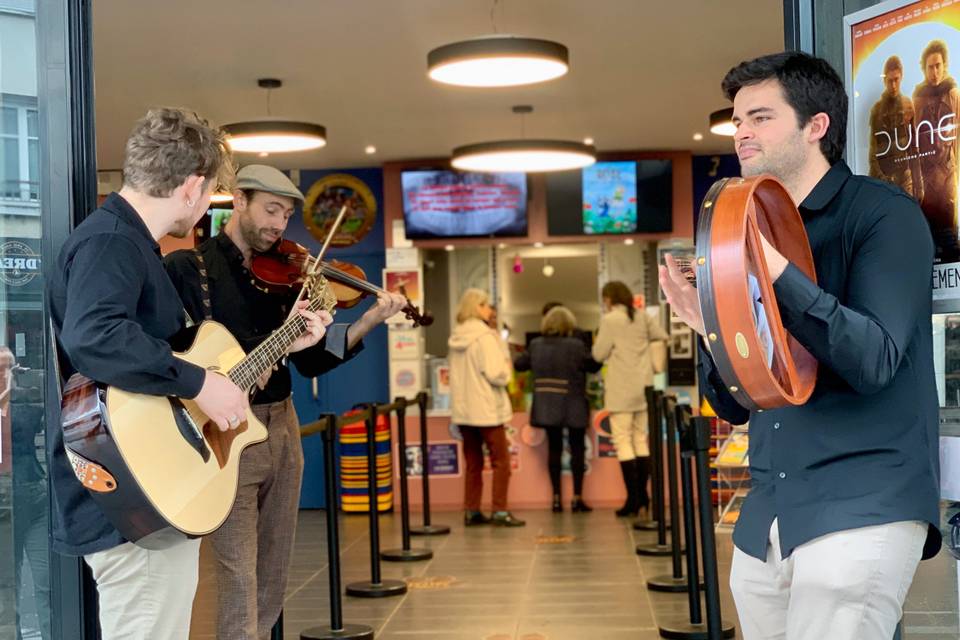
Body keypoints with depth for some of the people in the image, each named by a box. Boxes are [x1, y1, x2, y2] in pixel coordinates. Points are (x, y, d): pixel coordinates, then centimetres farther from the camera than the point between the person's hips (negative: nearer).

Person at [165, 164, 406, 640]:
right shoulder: (188, 267, -5)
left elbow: (311, 362, 5)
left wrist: (368, 323, -8)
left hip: (282, 429, 6)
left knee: (273, 577, 14)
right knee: (238, 579, -7)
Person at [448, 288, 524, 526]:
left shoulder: (456, 339, 9)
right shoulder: (485, 337, -15)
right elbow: (496, 374, -20)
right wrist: (508, 370, 1)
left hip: (463, 410, 7)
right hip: (486, 410, -7)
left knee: (473, 463, 13)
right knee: (501, 461, 2)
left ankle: (471, 511, 14)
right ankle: (500, 511, 0)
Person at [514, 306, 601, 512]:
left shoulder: (535, 345, 1)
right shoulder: (576, 346, -12)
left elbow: (518, 364, 10)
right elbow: (594, 366, -5)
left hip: (546, 407, 4)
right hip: (572, 408, -4)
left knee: (554, 448, 11)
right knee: (577, 448, 7)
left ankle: (556, 498, 10)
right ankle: (577, 498, 7)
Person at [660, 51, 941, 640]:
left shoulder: (882, 213, -4)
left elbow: (874, 361, -17)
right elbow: (734, 406, 13)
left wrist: (780, 274, -27)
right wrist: (708, 327, -6)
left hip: (863, 507, -6)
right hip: (765, 520, 7)